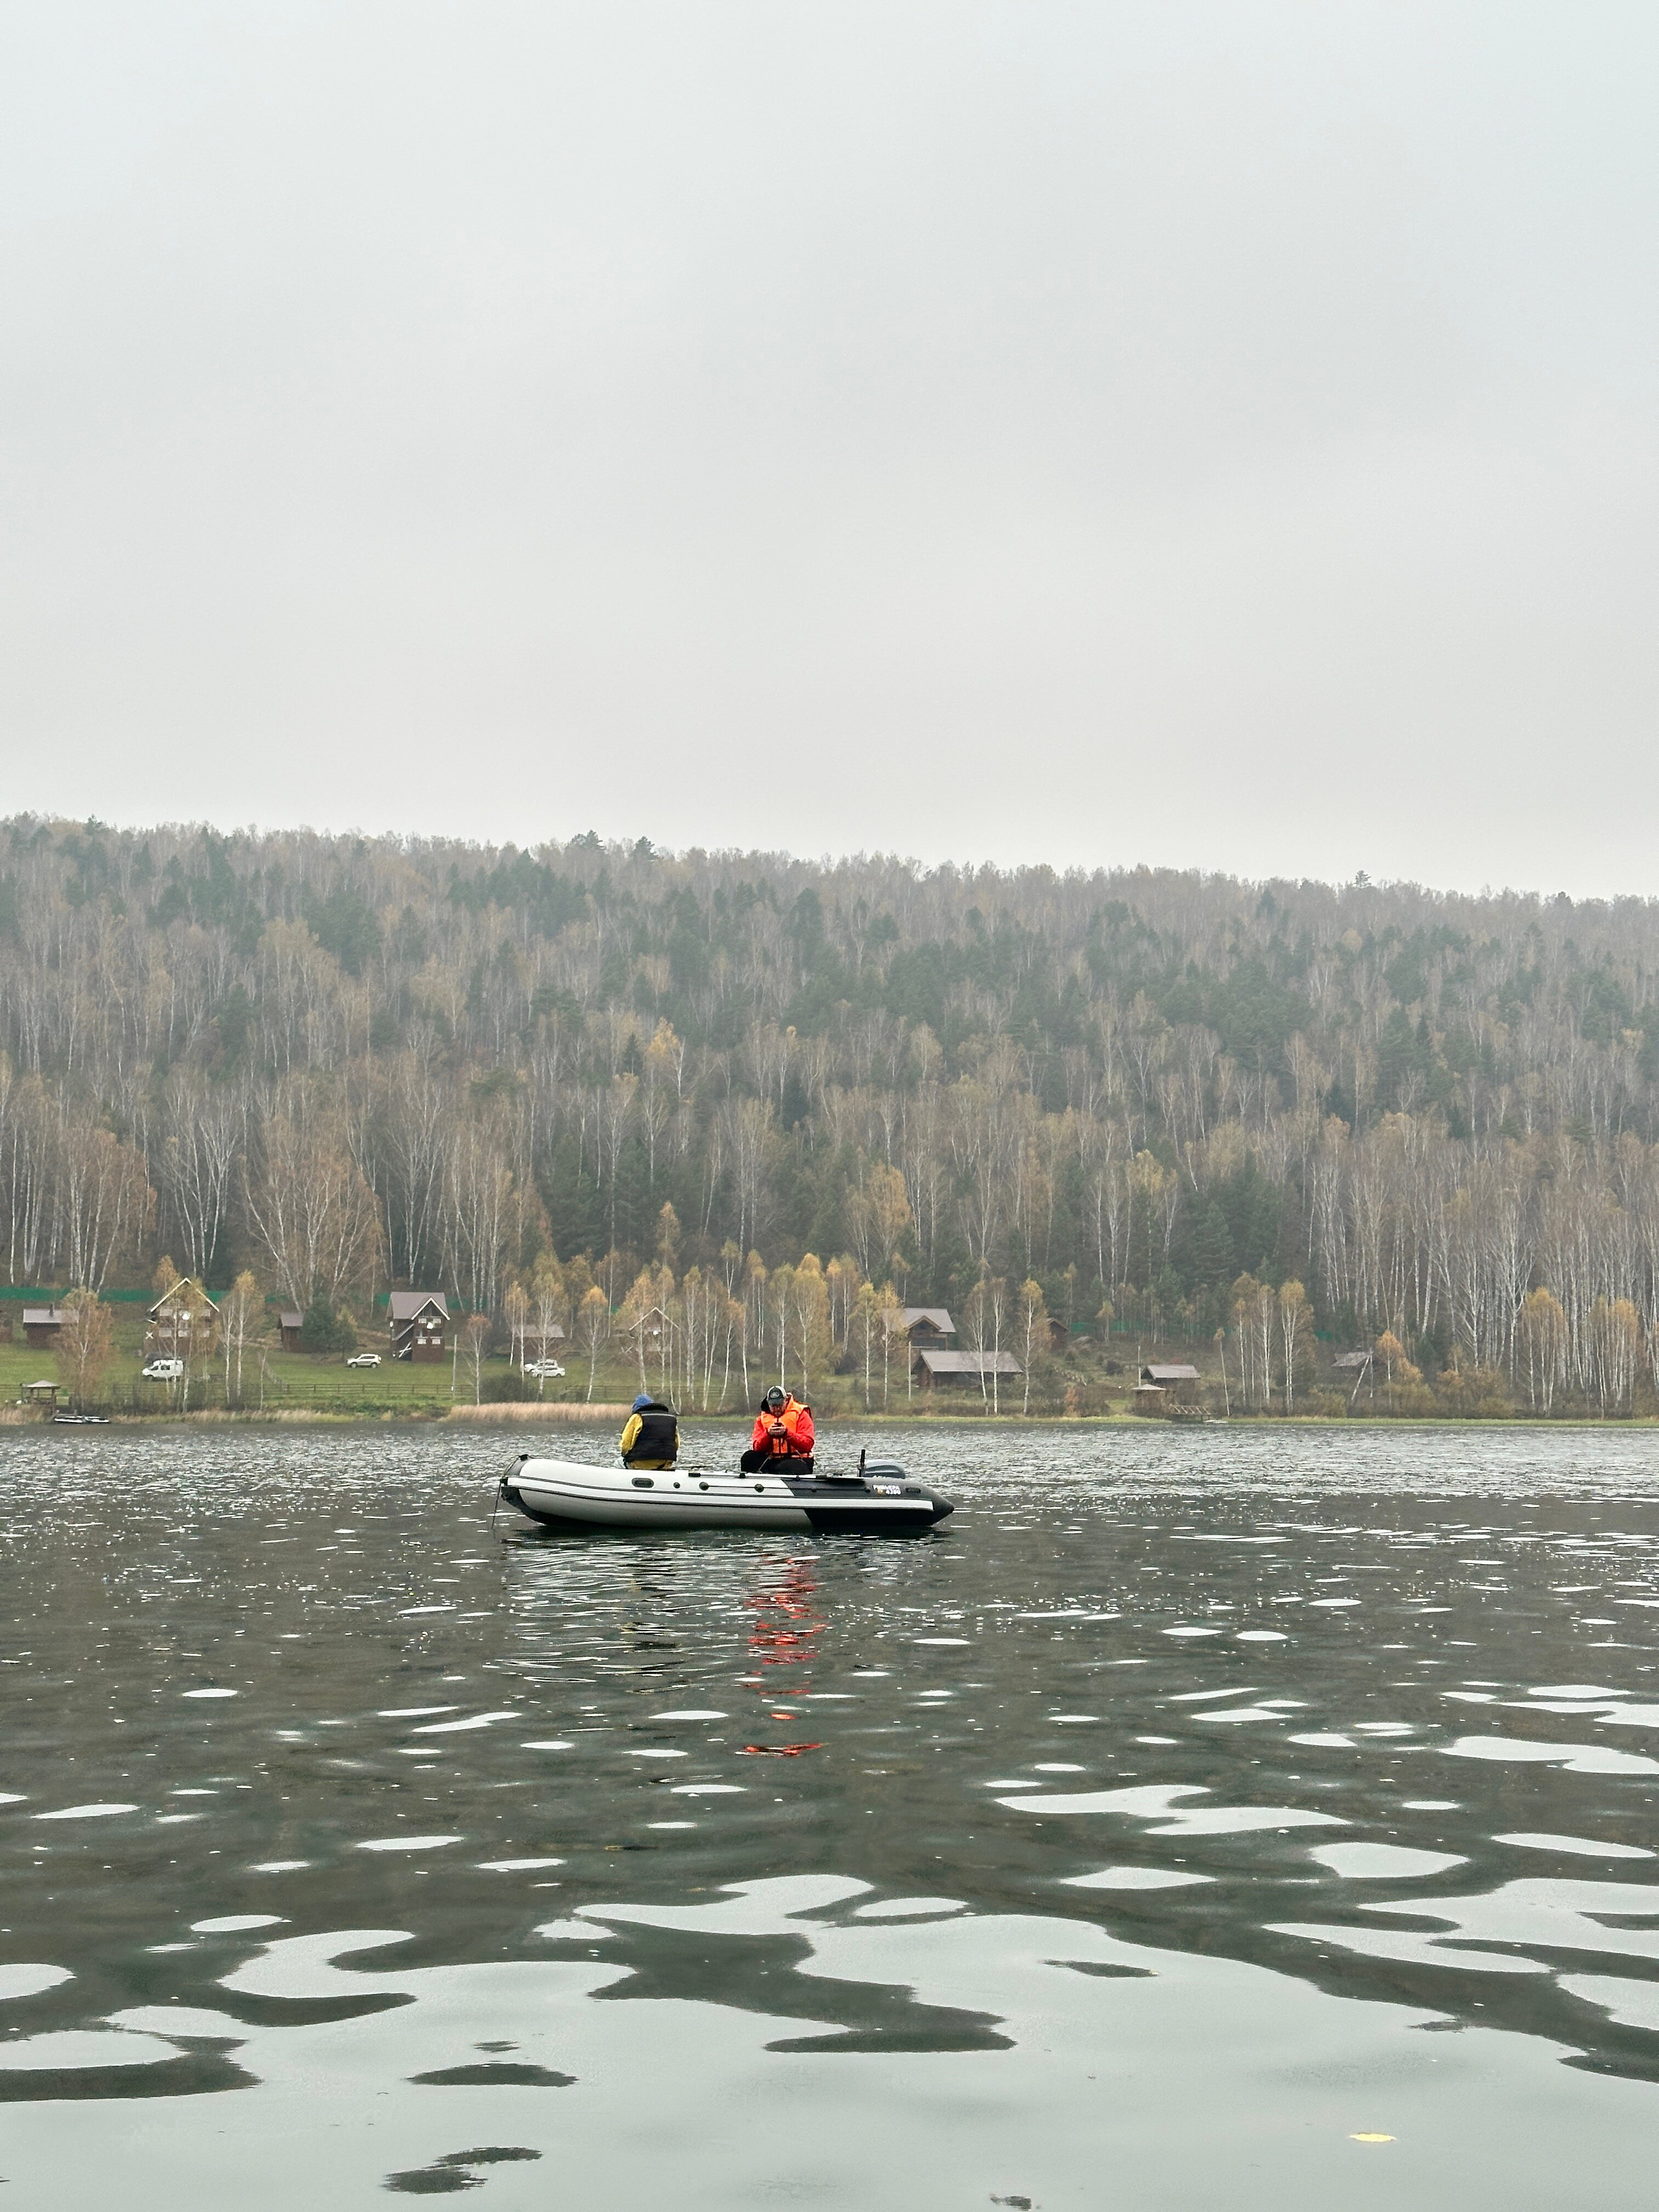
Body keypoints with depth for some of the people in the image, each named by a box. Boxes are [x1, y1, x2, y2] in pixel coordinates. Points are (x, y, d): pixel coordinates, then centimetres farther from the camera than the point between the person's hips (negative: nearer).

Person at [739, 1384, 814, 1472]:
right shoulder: (762, 1418, 11)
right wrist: (768, 1434, -18)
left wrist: (787, 1433, -23)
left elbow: (808, 1445, -12)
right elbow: (757, 1448, 1)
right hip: (772, 1461, 4)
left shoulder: (800, 1414, 1)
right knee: (748, 1458, -21)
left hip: (798, 1460, -4)